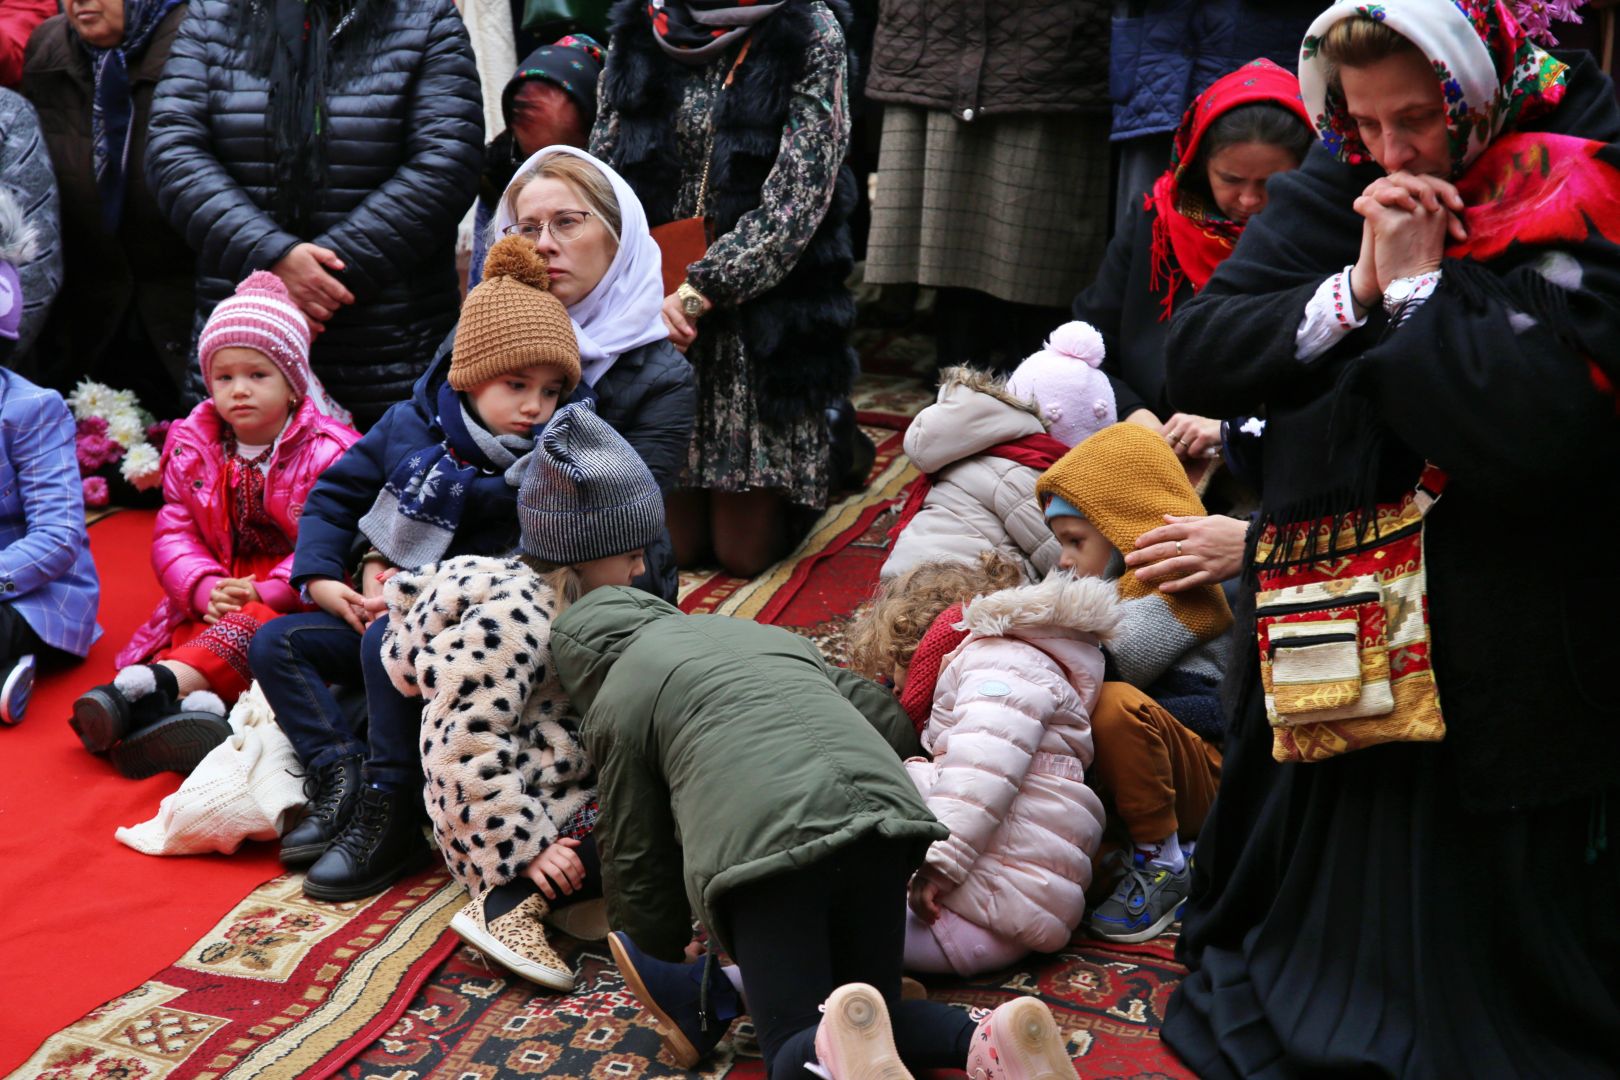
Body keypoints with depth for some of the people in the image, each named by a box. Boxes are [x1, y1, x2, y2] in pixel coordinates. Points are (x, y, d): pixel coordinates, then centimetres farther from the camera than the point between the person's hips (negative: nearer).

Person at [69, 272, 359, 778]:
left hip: (293, 600, -6)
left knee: (256, 625, -37)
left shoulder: (328, 452, -5)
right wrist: (207, 589, -16)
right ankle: (194, 700, -58)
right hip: (216, 598, 6)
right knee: (191, 637, -28)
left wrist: (265, 591, -23)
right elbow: (175, 534, 5)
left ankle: (147, 688, -56)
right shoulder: (192, 447, 10)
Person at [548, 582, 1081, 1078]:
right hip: (882, 808, 5)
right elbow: (891, 724, 32)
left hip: (764, 845, -5)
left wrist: (660, 963, 30)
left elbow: (635, 854, 18)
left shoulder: (618, 703, 19)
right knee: (875, 1009, 18)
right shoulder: (771, 634, 35)